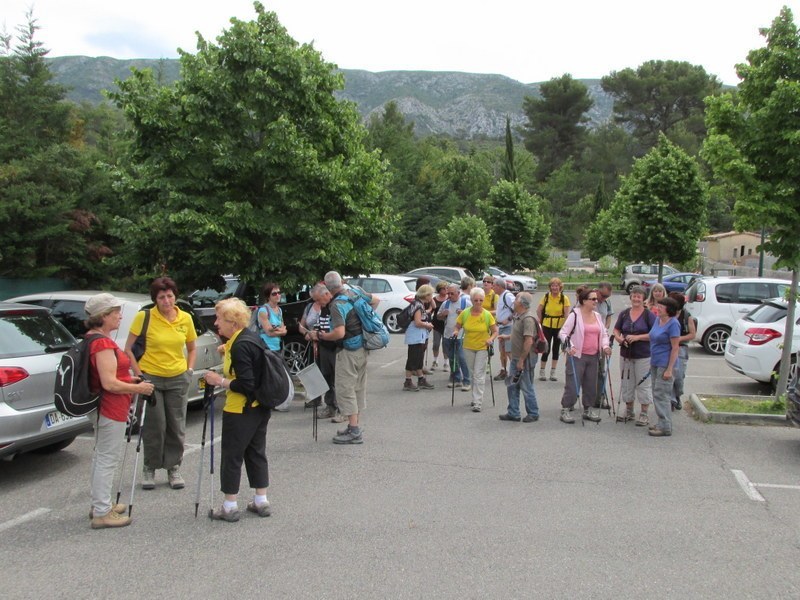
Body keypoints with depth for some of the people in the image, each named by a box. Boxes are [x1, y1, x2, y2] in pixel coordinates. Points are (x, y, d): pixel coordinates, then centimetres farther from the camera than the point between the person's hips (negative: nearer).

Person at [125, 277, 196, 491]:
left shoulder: (186, 318, -1)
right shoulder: (144, 317, -10)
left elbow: (192, 348, 14)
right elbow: (128, 349, -5)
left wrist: (189, 370, 2)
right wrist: (139, 374, -10)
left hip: (178, 379, 3)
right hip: (151, 378, -3)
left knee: (176, 427, 8)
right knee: (154, 427, 2)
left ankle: (174, 468, 22)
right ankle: (150, 468, 20)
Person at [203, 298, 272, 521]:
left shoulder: (240, 346, -22)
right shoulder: (253, 337, 6)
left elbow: (245, 384, -24)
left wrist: (220, 381, -15)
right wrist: (228, 352, 10)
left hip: (241, 410, -9)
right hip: (260, 408, 9)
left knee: (232, 455, 3)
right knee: (256, 452, 17)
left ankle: (230, 507, 12)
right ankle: (261, 502, 24)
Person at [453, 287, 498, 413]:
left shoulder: (487, 315, -10)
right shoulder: (464, 314, -5)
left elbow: (495, 331, -3)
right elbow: (457, 326, 7)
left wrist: (491, 339, -22)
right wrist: (456, 331, -15)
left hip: (482, 348, -3)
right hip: (468, 347, 3)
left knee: (479, 375, -8)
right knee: (473, 374, 15)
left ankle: (477, 403, -9)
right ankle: (476, 397, 31)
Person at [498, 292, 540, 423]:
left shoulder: (528, 318, -22)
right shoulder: (518, 316, 10)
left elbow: (529, 341, -27)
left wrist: (521, 360, -24)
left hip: (525, 359, -10)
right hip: (515, 358, 10)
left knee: (526, 387, 3)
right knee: (512, 385, 13)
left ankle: (533, 414, 17)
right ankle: (513, 413, 22)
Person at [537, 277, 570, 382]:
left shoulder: (564, 298, -7)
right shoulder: (546, 297, -5)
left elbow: (567, 314, -9)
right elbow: (538, 310, 4)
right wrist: (542, 320, 5)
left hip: (559, 326, 1)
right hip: (547, 326, -1)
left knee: (556, 348, 10)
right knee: (546, 348, -2)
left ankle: (553, 372, 20)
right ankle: (541, 371, 11)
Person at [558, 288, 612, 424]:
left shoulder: (597, 316, 12)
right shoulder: (575, 315, -8)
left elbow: (604, 333, 18)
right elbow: (563, 333, -10)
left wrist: (605, 346, 0)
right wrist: (570, 345, -26)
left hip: (593, 356, 6)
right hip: (577, 356, -6)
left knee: (591, 385, 12)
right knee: (572, 384, -6)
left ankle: (588, 410, 25)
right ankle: (565, 410, 4)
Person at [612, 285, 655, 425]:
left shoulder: (649, 315, -6)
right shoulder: (624, 314, 7)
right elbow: (616, 330, 13)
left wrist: (637, 337, -19)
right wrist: (619, 338, -9)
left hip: (643, 356, -5)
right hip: (626, 355, 5)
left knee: (643, 384, -1)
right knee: (627, 384, 13)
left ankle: (644, 414, 9)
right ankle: (629, 411, 27)